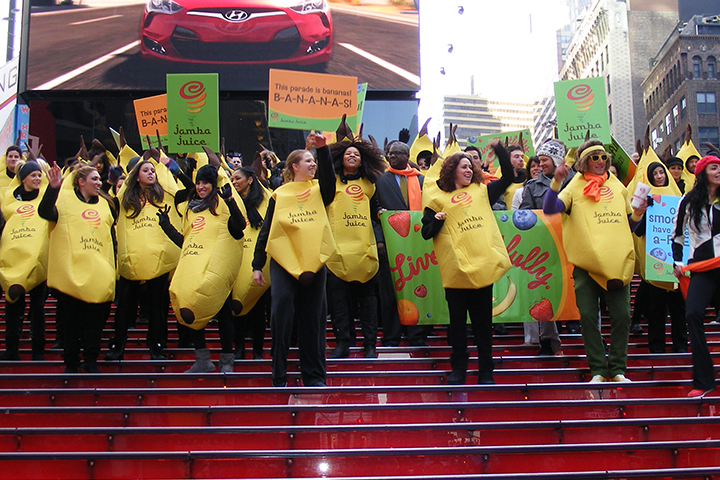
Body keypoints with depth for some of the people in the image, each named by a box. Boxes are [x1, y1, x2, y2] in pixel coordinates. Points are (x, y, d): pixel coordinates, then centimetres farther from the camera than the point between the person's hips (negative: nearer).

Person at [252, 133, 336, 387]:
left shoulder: (319, 189, 12)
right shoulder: (279, 194, 9)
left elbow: (329, 176, -12)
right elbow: (265, 232, 8)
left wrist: (322, 148, -21)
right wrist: (257, 266, 3)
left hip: (314, 261, 1)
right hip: (283, 261, -1)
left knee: (313, 319, 5)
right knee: (282, 315, -9)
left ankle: (314, 375, 13)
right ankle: (279, 376, 0)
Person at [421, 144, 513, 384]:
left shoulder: (482, 191, 17)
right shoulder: (438, 198, 8)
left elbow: (508, 177, 21)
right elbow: (426, 233, 5)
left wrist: (500, 151, 10)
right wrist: (437, 221, -14)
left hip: (483, 265, 2)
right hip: (456, 268, -2)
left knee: (483, 322, 6)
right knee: (457, 322, 4)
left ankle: (486, 372, 12)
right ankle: (458, 369, 16)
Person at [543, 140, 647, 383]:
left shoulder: (617, 187, 16)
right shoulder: (575, 188, 6)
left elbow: (628, 224, 22)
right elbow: (549, 209, -10)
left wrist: (638, 213, 2)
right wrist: (556, 182, -21)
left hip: (618, 262, 2)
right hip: (586, 263, -2)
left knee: (621, 315, -1)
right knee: (588, 317, -3)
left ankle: (618, 369, 10)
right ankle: (598, 369, 7)